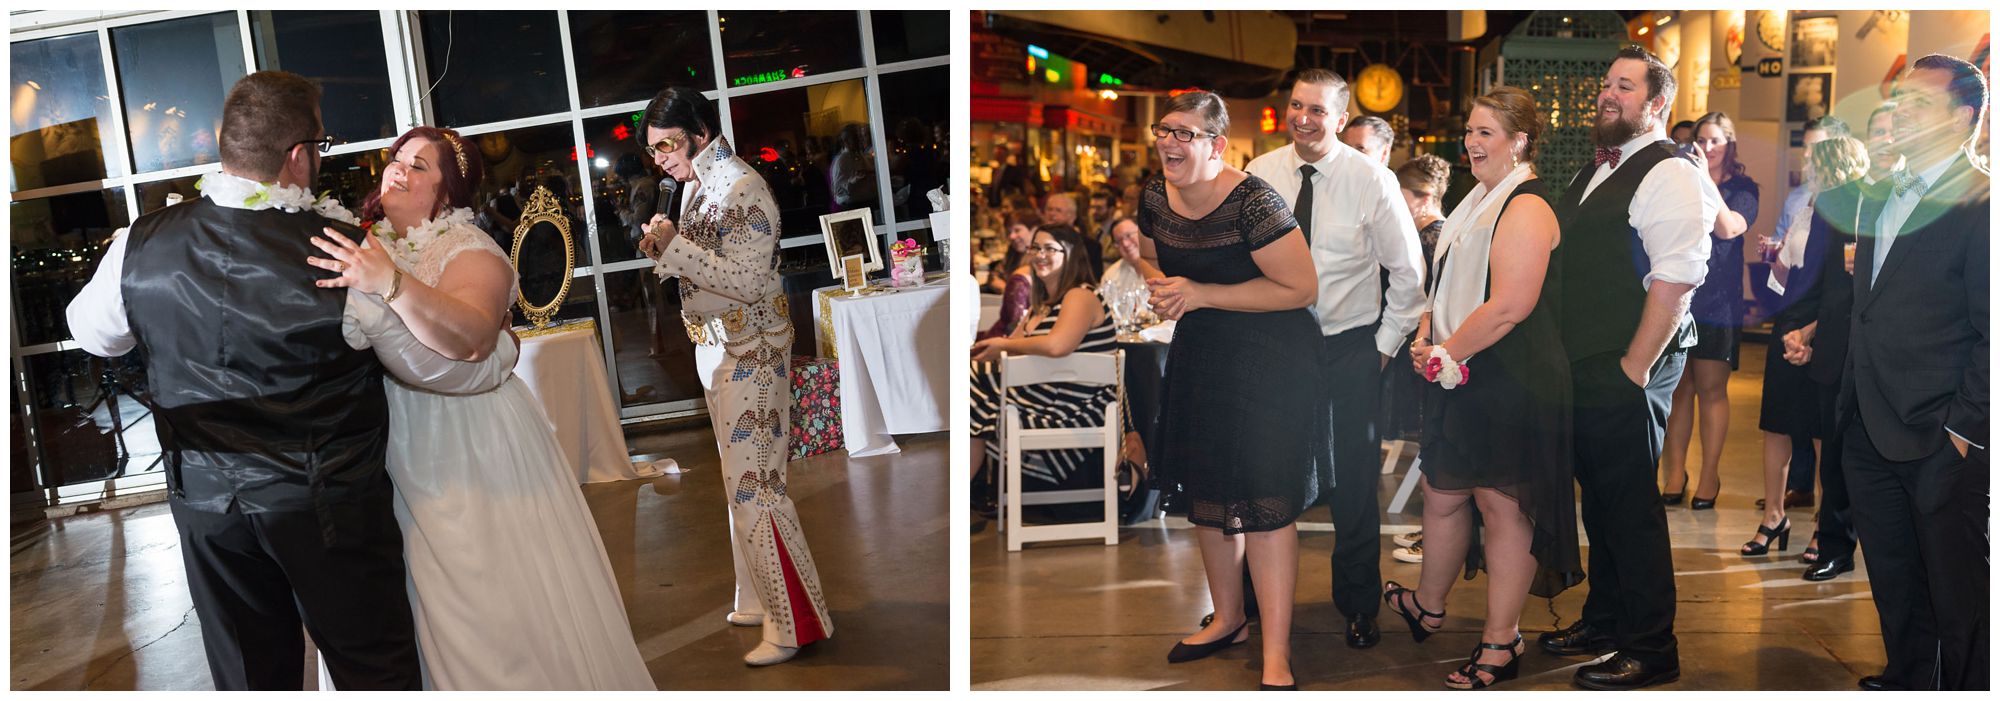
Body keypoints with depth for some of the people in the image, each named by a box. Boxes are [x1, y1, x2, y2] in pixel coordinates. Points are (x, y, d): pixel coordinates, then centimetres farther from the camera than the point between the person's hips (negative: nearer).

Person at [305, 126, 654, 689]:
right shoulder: (370, 250, 11)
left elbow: (469, 338, -31)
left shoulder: (470, 251, -11)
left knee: (497, 596, 0)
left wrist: (391, 284, -40)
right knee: (430, 604, 12)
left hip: (472, 448, -6)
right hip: (403, 450, 6)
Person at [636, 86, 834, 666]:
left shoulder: (743, 190, -19)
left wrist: (673, 248, -24)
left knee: (753, 484, -7)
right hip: (715, 347, 10)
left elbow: (746, 281, -26)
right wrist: (662, 249, -1)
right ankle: (762, 600, 28)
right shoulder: (698, 186, 10)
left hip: (749, 353, -10)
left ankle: (796, 620, 3)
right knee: (740, 479, 15)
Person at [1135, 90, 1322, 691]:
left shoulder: (1253, 202, -22)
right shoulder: (1155, 199, 0)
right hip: (1197, 356, 8)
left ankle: (1276, 657, 2)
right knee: (1206, 494, 16)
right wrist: (1157, 283, -4)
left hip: (1267, 360, -7)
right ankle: (1227, 619, 36)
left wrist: (1199, 294, -24)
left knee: (1264, 502, -7)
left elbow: (1300, 287, -21)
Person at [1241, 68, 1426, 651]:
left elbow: (1408, 269, -1)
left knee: (1354, 482, 6)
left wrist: (1386, 343, -2)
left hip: (1351, 347, -2)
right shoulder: (1260, 175, -2)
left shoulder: (1371, 179, -7)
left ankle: (1359, 606, 24)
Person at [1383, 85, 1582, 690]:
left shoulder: (1526, 208, -15)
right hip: (1461, 380, 9)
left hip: (1509, 383, -9)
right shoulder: (1479, 202, 16)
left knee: (1502, 504, 1)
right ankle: (1428, 606, 36)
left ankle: (1500, 642, 14)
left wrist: (1446, 353, -15)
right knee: (1443, 493, 17)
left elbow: (1509, 305, -25)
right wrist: (1427, 336, 6)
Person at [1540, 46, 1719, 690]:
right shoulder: (1595, 171, 16)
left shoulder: (1669, 174, -12)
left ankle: (1651, 652, 13)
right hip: (1582, 368, 8)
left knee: (1631, 507, 0)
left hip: (1628, 371, -8)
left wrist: (1633, 369, -20)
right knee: (1598, 499, 17)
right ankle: (1603, 622, 32)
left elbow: (1675, 282, -19)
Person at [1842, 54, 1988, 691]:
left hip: (1941, 442, -8)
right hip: (1870, 431, 8)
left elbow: (1993, 335, -15)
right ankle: (1906, 679, 35)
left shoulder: (1981, 204, -13)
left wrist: (1964, 428, -15)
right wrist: (1851, 401, 13)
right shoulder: (1878, 200, 12)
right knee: (1893, 580, 19)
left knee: (1957, 593, 6)